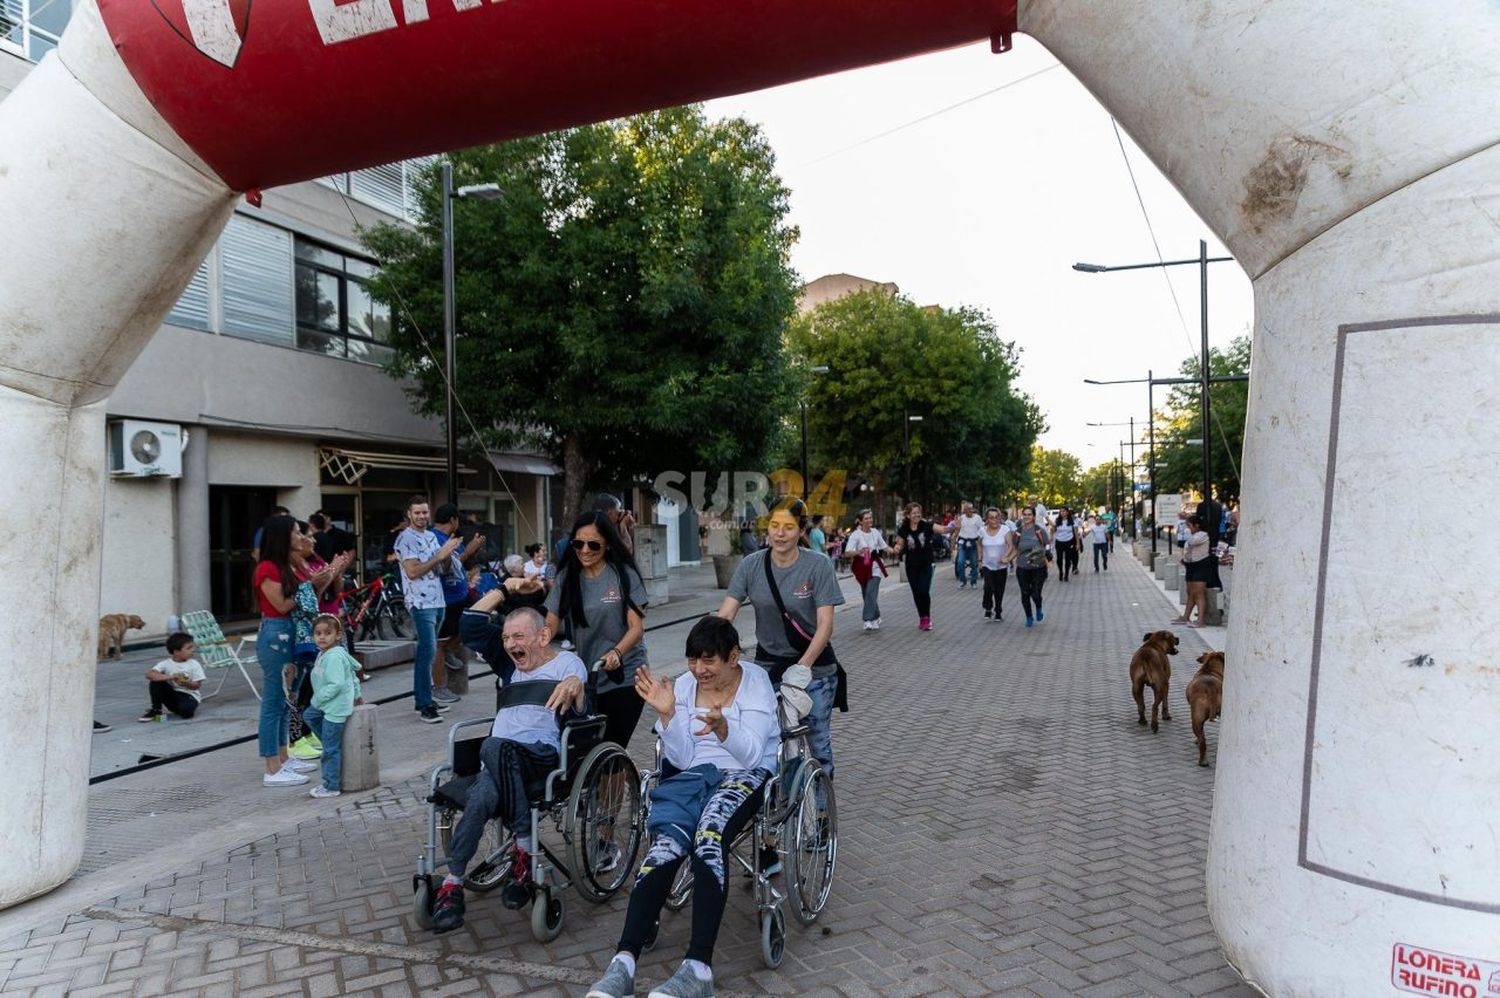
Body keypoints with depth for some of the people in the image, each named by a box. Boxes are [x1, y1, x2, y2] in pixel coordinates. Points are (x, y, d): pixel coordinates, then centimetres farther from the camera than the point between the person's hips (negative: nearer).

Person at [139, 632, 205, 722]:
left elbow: (197, 685, -8)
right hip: (172, 695, 2)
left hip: (189, 695, -2)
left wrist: (186, 683, -31)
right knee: (156, 681, -19)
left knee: (186, 711, -35)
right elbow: (149, 674, -24)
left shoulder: (194, 664, -8)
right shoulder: (166, 664, -8)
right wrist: (170, 677, -34)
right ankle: (156, 710, -5)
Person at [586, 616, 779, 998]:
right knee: (666, 844, -29)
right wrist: (666, 714, -13)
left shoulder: (755, 681, -1)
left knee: (708, 839, -34)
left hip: (745, 774, -3)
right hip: (694, 775, 3)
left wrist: (722, 727, -31)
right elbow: (681, 758, 3)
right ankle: (623, 963, -34)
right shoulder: (683, 685, 8)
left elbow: (752, 754, -11)